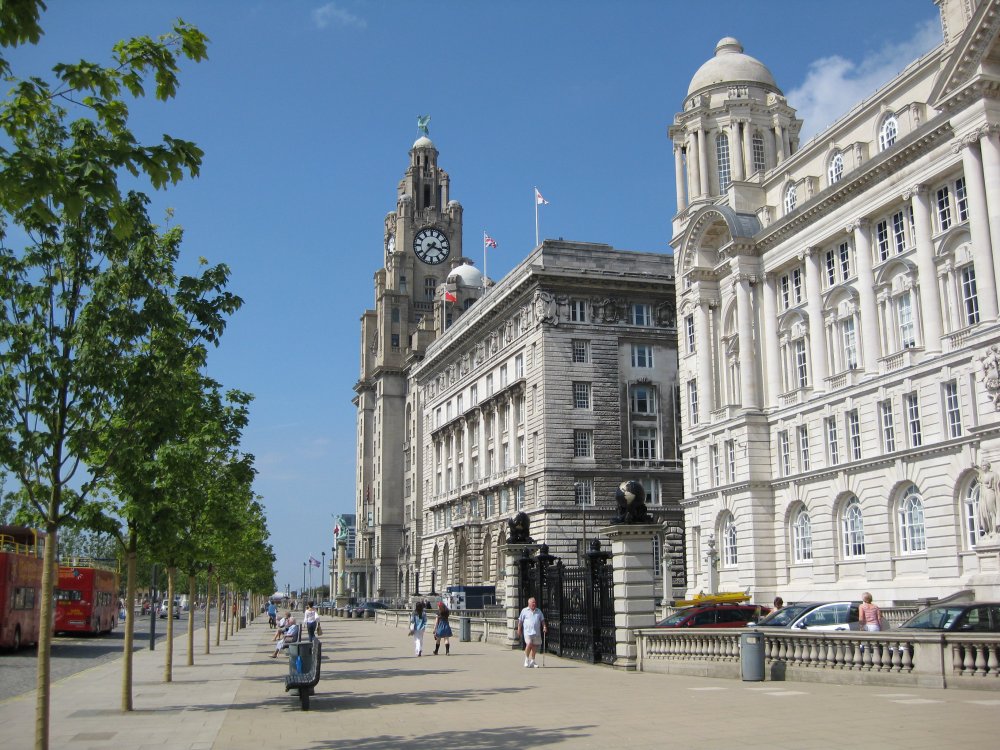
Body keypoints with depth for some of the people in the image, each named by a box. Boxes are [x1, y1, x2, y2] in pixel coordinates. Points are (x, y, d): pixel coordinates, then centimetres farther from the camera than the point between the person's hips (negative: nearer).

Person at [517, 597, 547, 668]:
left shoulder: (538, 611, 17)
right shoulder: (524, 611, 6)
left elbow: (542, 620, 19)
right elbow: (520, 621, 7)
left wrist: (544, 626, 3)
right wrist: (519, 629, 3)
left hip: (537, 632, 4)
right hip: (527, 631, -4)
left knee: (535, 646, 3)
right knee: (529, 644, -18)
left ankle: (532, 661, 14)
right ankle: (526, 659, 0)